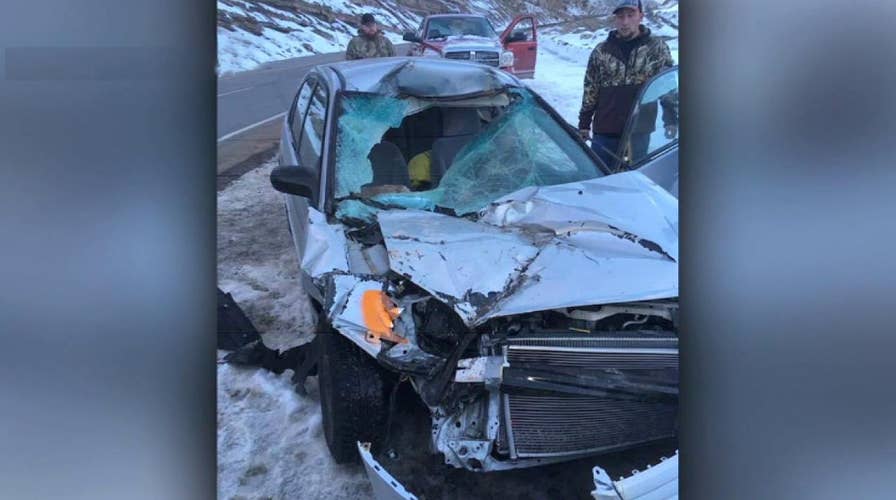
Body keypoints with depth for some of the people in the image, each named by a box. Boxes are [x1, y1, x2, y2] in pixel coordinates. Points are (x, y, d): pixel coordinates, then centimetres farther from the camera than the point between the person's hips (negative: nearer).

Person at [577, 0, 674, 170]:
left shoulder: (657, 48, 2)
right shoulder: (601, 51, 6)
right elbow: (590, 91, 9)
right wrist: (584, 125, 8)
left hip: (639, 134, -2)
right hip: (604, 133, 2)